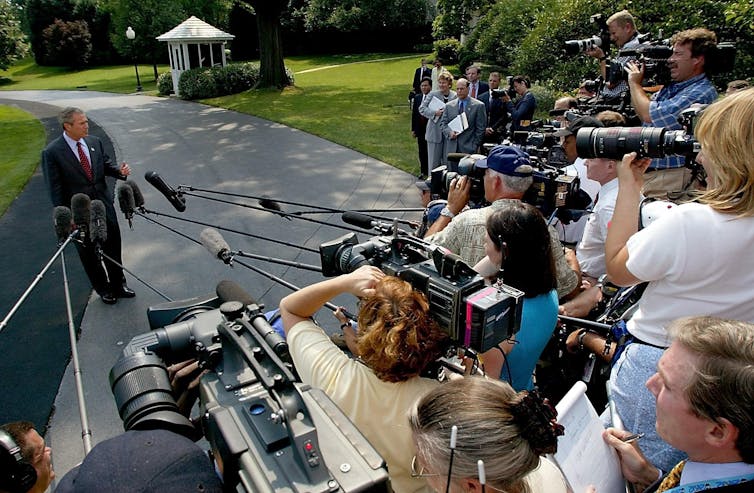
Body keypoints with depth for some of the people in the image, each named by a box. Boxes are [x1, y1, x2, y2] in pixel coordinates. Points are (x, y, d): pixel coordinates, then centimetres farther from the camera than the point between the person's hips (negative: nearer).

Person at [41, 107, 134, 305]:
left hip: (104, 205, 4)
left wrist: (120, 171, -11)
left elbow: (106, 164, 12)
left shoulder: (94, 142, 0)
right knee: (89, 253, 12)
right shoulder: (52, 152, -14)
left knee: (113, 247, 15)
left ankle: (118, 284, 34)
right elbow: (55, 189, -12)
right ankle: (103, 289, 30)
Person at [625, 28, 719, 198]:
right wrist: (634, 82, 11)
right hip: (644, 169, 8)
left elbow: (651, 116, -21)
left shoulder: (701, 92, -14)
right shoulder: (673, 85, 14)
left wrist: (635, 83, -5)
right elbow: (642, 115, 24)